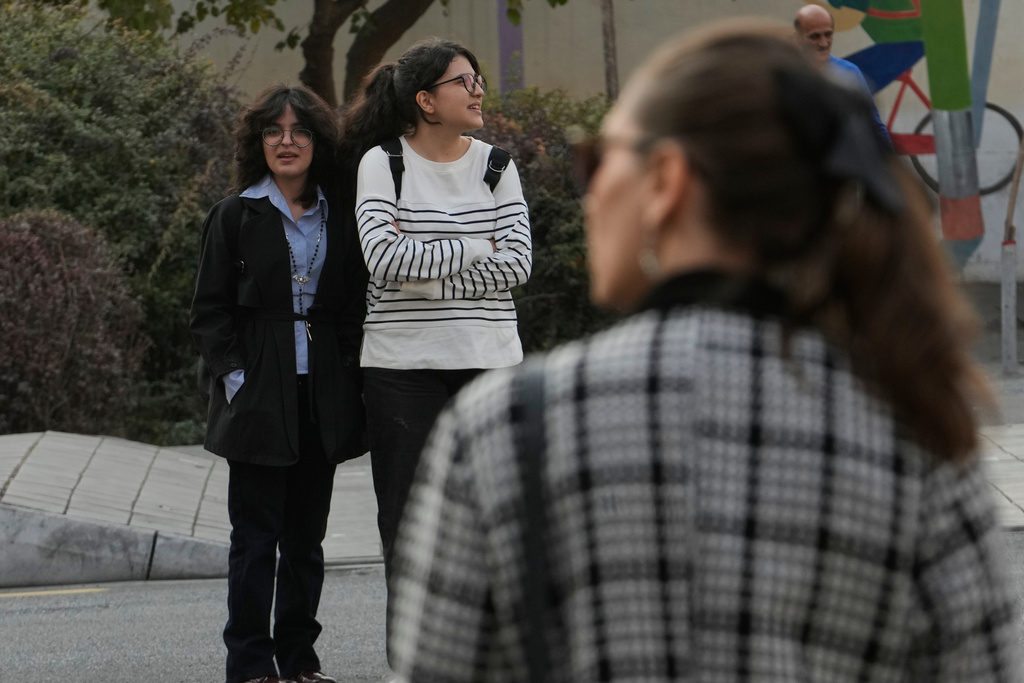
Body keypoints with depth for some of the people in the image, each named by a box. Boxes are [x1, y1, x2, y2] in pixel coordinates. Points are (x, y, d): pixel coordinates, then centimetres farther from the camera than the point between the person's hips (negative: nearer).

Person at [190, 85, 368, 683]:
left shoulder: (339, 219, 11)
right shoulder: (236, 216, 2)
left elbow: (355, 308, 13)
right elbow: (210, 311, -1)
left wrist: (347, 377, 1)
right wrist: (236, 376, -12)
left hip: (322, 397, 4)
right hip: (260, 398, -3)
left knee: (307, 535, 8)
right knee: (256, 533, -3)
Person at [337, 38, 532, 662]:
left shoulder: (496, 166, 8)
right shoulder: (382, 163, -1)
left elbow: (518, 263, -4)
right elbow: (386, 258, -14)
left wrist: (423, 265, -11)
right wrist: (476, 249, -9)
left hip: (490, 360, 2)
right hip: (403, 366, -2)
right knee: (409, 520, 1)